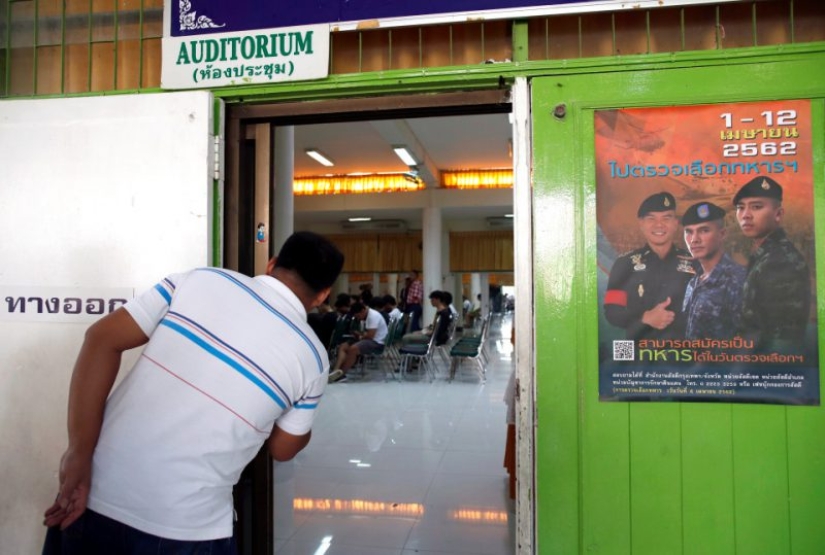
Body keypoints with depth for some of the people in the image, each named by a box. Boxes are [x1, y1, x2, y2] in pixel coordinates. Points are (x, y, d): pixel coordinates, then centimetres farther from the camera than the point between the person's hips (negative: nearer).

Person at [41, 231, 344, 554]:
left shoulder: (201, 279, -2)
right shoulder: (311, 357, -4)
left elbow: (102, 339, -7)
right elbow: (283, 449, 8)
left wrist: (79, 454, -8)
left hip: (93, 494, 2)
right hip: (185, 528, -2)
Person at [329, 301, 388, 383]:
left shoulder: (373, 316, -16)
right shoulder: (367, 316, 16)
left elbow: (370, 335, -22)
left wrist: (361, 337, -4)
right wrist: (359, 334, -2)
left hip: (377, 343, -11)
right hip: (369, 340, 11)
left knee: (352, 349, -30)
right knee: (343, 346, -3)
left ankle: (340, 374, -18)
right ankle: (336, 371, -22)